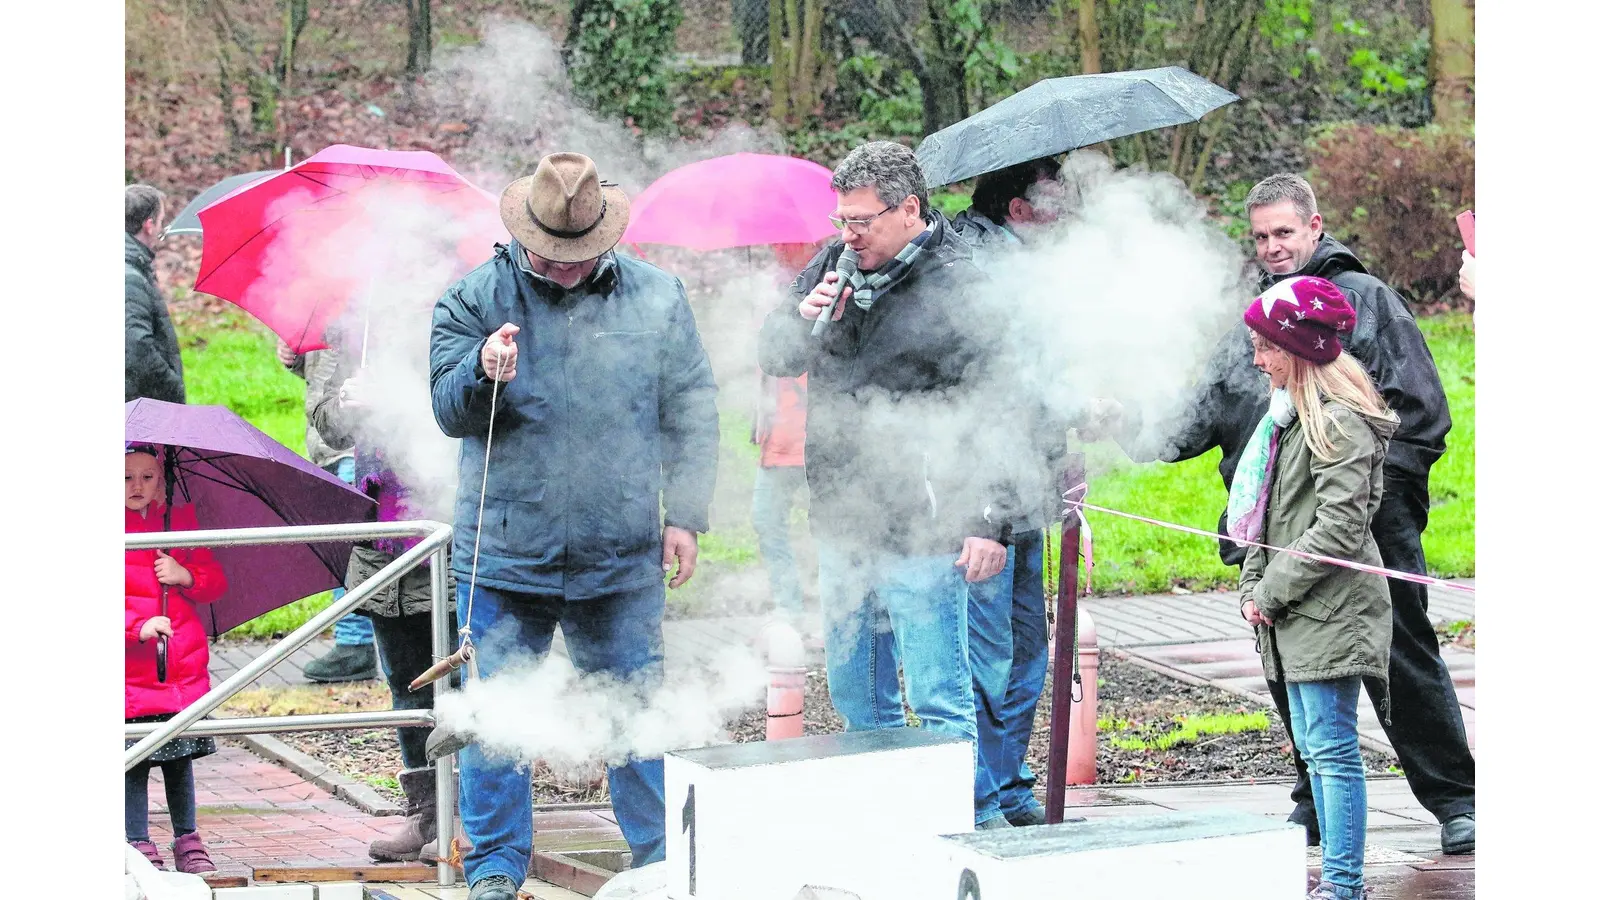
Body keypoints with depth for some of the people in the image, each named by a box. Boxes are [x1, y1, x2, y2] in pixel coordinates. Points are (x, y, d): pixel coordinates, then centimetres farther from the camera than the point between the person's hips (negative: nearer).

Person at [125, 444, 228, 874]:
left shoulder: (180, 521, 9)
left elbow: (216, 581, 13)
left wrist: (186, 576, -9)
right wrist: (137, 627, -21)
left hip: (183, 666, 3)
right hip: (130, 672, -3)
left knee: (180, 757, 10)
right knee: (134, 762, -2)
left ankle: (187, 840, 21)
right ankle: (139, 846, 7)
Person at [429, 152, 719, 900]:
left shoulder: (656, 297, 5)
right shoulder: (475, 298, 1)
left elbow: (691, 413, 10)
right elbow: (448, 413, -1)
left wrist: (685, 515, 5)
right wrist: (484, 375, -23)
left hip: (622, 556, 1)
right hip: (506, 552, -1)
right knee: (496, 717, 2)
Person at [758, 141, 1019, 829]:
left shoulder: (955, 287, -11)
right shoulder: (833, 266, 10)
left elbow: (990, 413, -14)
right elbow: (773, 358, 17)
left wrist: (989, 523, -19)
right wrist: (803, 319, -6)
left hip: (919, 533, -8)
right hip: (840, 521, 8)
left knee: (938, 697, -6)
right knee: (854, 690, 17)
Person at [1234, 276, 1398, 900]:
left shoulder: (1339, 421, -13)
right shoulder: (1288, 416, 17)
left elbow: (1339, 525, -20)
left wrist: (1274, 591, -15)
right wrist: (1251, 586, 8)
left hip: (1331, 612, -10)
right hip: (1293, 616, 10)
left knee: (1332, 748, -9)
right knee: (1313, 747, 13)